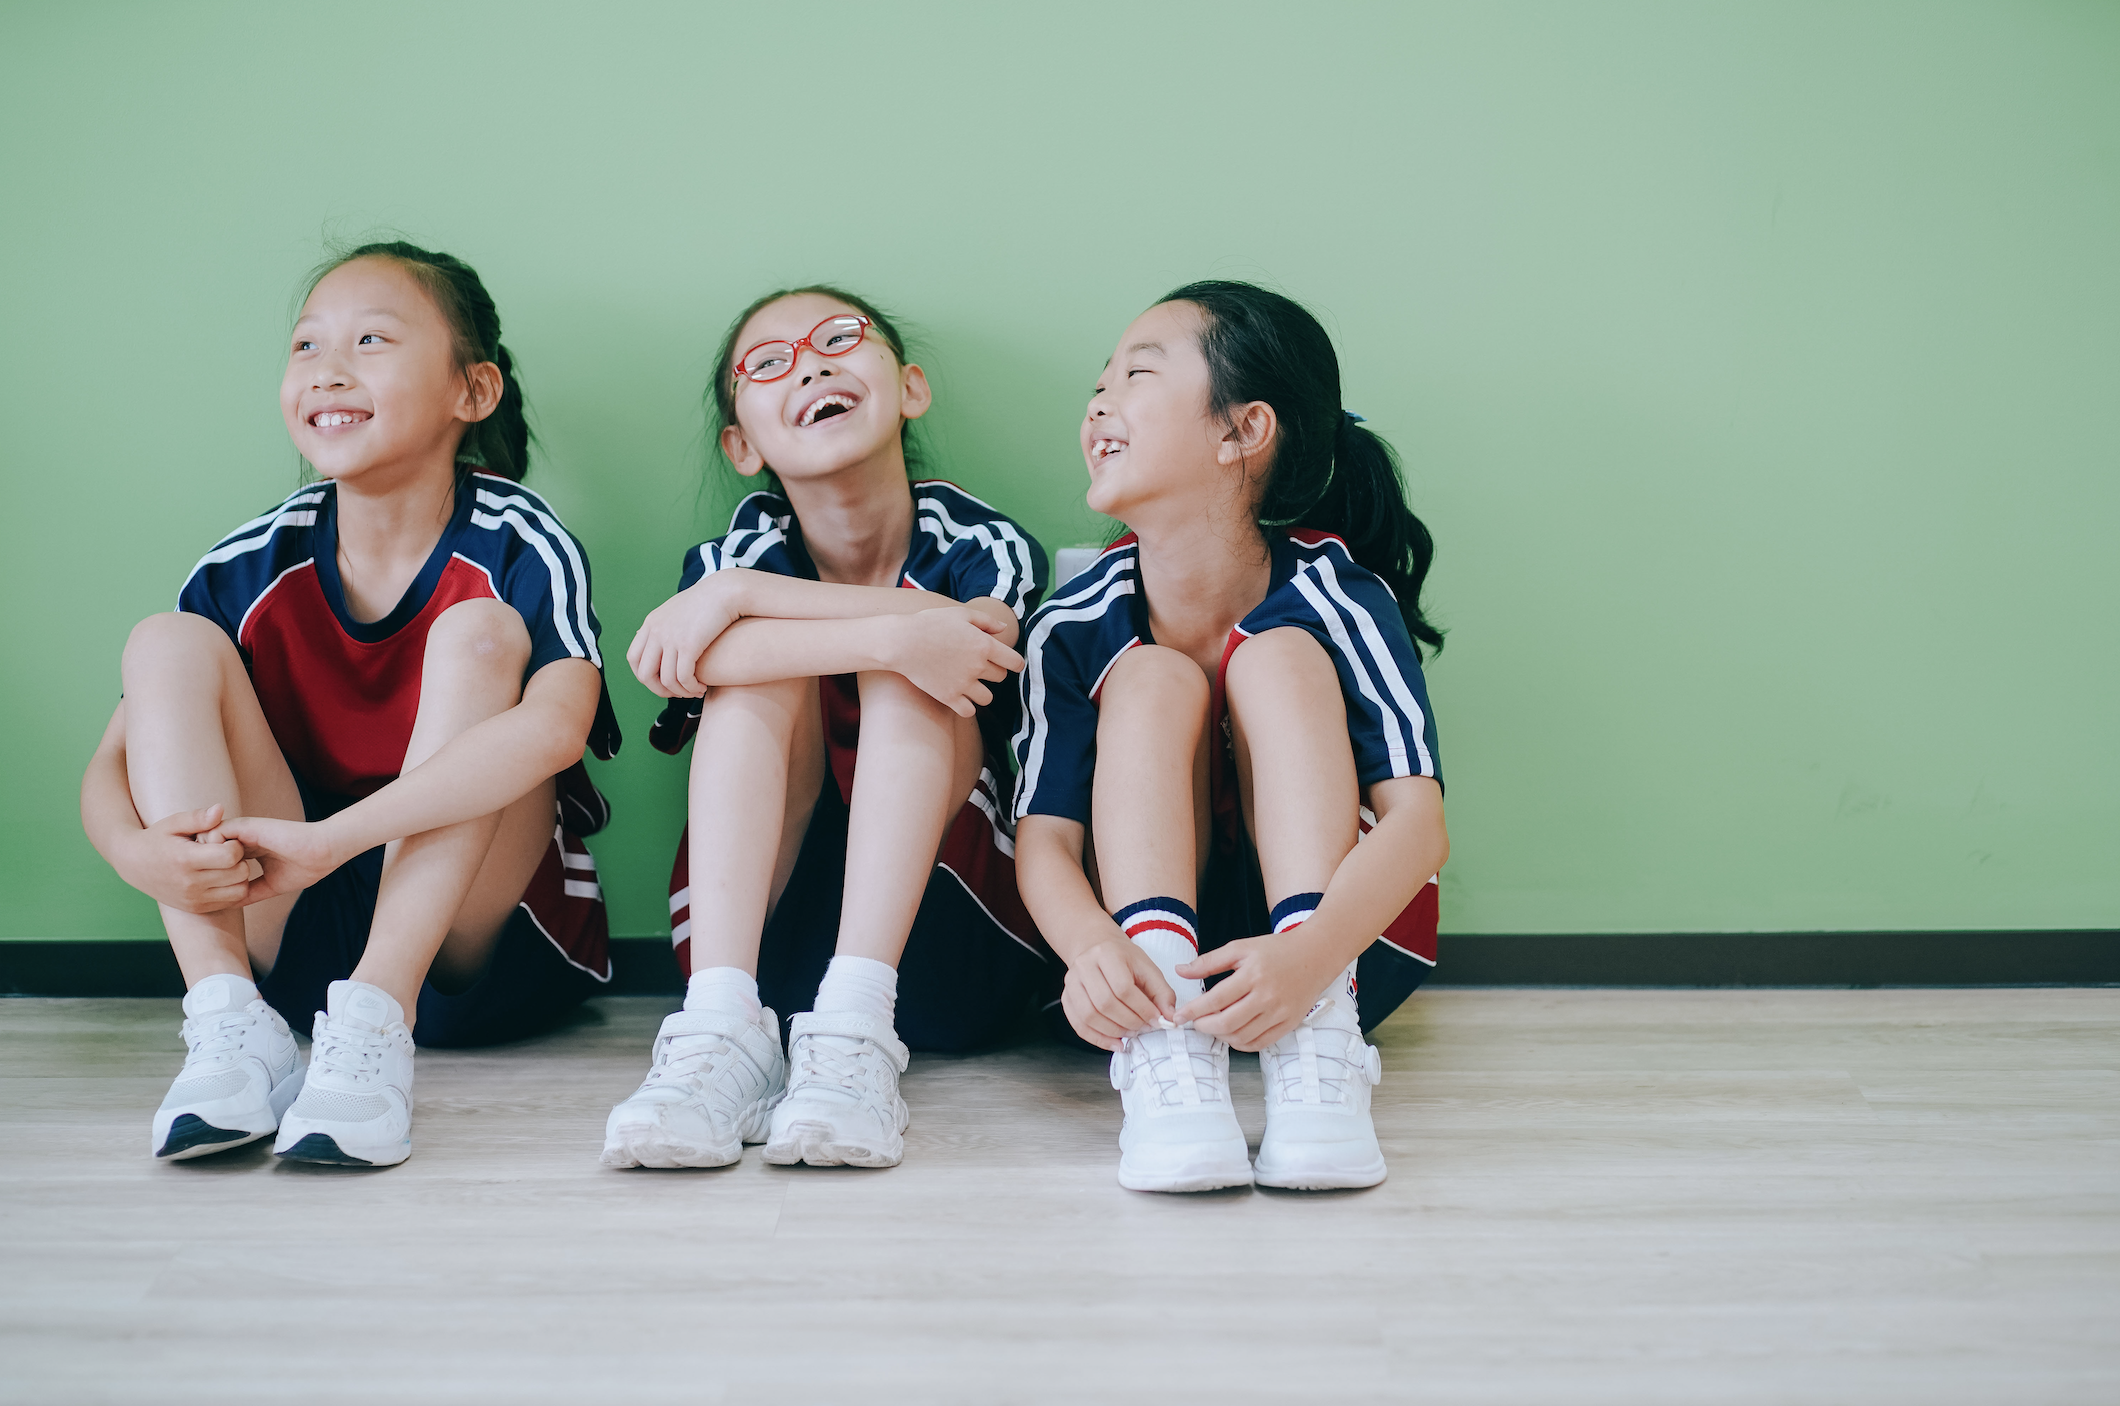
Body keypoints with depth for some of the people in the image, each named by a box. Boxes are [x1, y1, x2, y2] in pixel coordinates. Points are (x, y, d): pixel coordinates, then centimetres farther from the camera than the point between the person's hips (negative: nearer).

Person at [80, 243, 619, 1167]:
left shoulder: (516, 546, -11)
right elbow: (112, 766, -3)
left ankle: (374, 1023, -33)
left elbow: (556, 724, -32)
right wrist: (142, 854, -29)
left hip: (481, 934, -3)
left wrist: (329, 839, -37)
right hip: (290, 938, 3)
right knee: (170, 642, -11)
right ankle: (230, 1022, -25)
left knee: (479, 631, -22)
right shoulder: (251, 569, -1)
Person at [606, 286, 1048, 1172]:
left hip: (953, 948, -1)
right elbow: (697, 659, -25)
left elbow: (975, 634, -27)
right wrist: (895, 636, -36)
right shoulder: (744, 550, 0)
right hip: (762, 928, 1)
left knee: (905, 681, -22)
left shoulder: (986, 547, -2)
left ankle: (854, 1030, -39)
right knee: (764, 666, -19)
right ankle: (722, 1031, -36)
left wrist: (738, 594, -24)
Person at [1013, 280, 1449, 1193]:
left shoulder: (1336, 598, -16)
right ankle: (1165, 1054, -41)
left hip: (1341, 935, -2)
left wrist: (1307, 955, -47)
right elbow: (1045, 839, -15)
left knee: (1277, 656, -21)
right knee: (1155, 680, -20)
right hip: (1149, 929, 2)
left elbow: (1420, 821, -26)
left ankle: (1319, 1053, -39)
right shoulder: (1076, 628, -8)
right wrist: (1090, 947, -41)